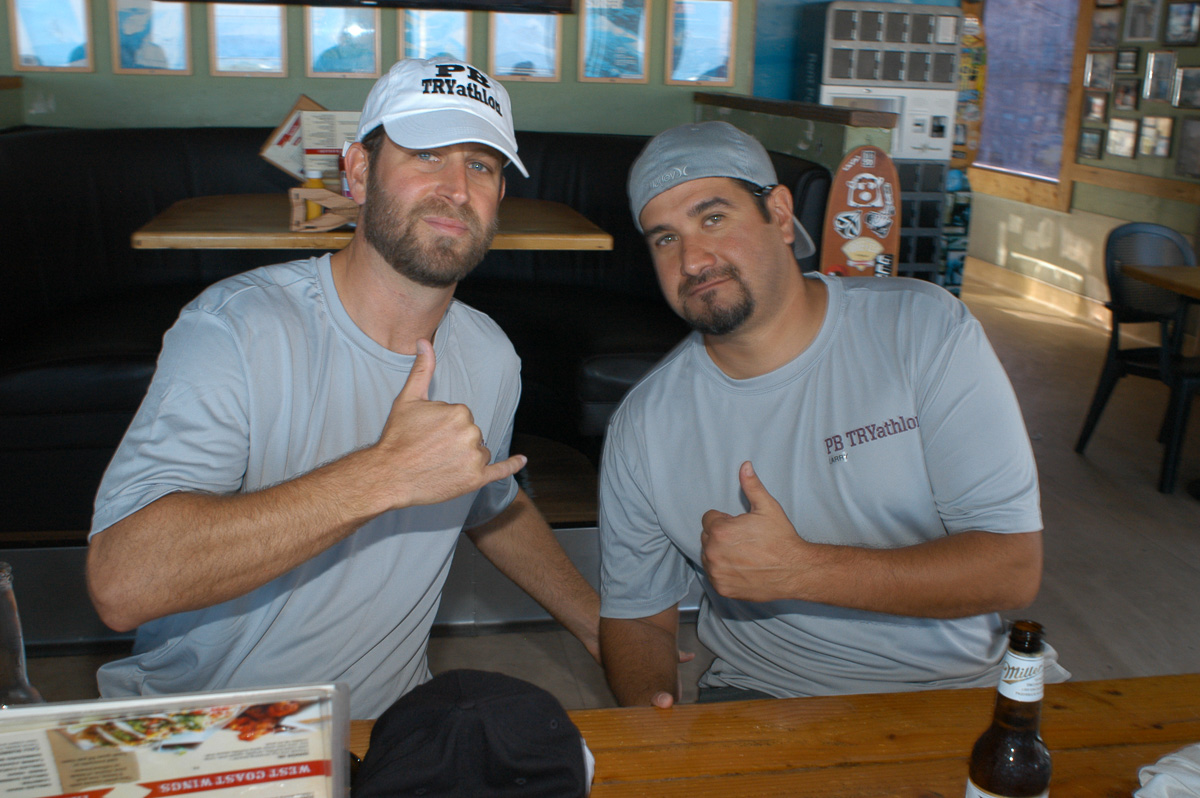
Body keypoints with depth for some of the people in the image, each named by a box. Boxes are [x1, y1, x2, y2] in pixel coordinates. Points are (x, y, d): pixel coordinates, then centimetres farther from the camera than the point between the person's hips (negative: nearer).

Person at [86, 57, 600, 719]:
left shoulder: (490, 357, -1)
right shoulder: (237, 328, -21)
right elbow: (121, 583, -32)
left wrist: (601, 628, 23)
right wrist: (385, 474, -35)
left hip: (386, 721, 4)